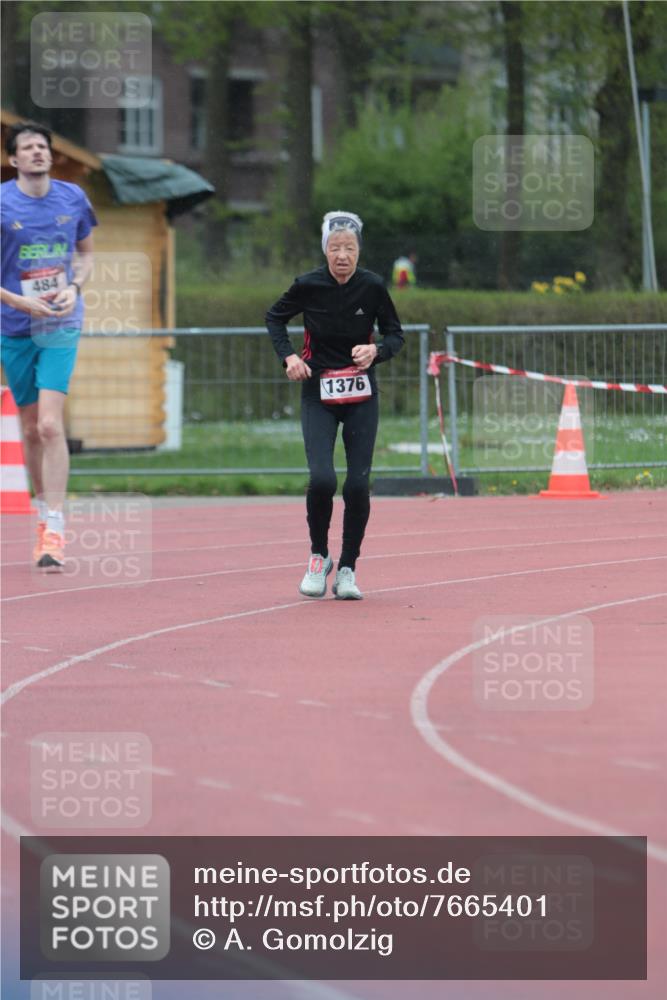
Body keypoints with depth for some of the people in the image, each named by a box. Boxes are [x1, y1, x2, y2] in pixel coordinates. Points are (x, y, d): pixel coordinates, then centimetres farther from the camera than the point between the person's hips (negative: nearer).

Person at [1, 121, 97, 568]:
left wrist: (74, 287, -4)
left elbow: (86, 251, 16)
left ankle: (55, 529, -16)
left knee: (50, 424, -14)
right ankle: (44, 510, 28)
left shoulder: (72, 198, 1)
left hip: (61, 327, 0)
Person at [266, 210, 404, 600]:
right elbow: (275, 318, 10)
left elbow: (396, 334, 4)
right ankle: (318, 557, 7)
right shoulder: (308, 285, -9)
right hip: (318, 394, -1)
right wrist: (288, 356, -6)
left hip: (362, 396, 1)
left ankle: (348, 568, 13)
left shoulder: (373, 286, -8)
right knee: (322, 479, -17)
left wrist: (376, 351, -18)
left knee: (358, 485, -4)